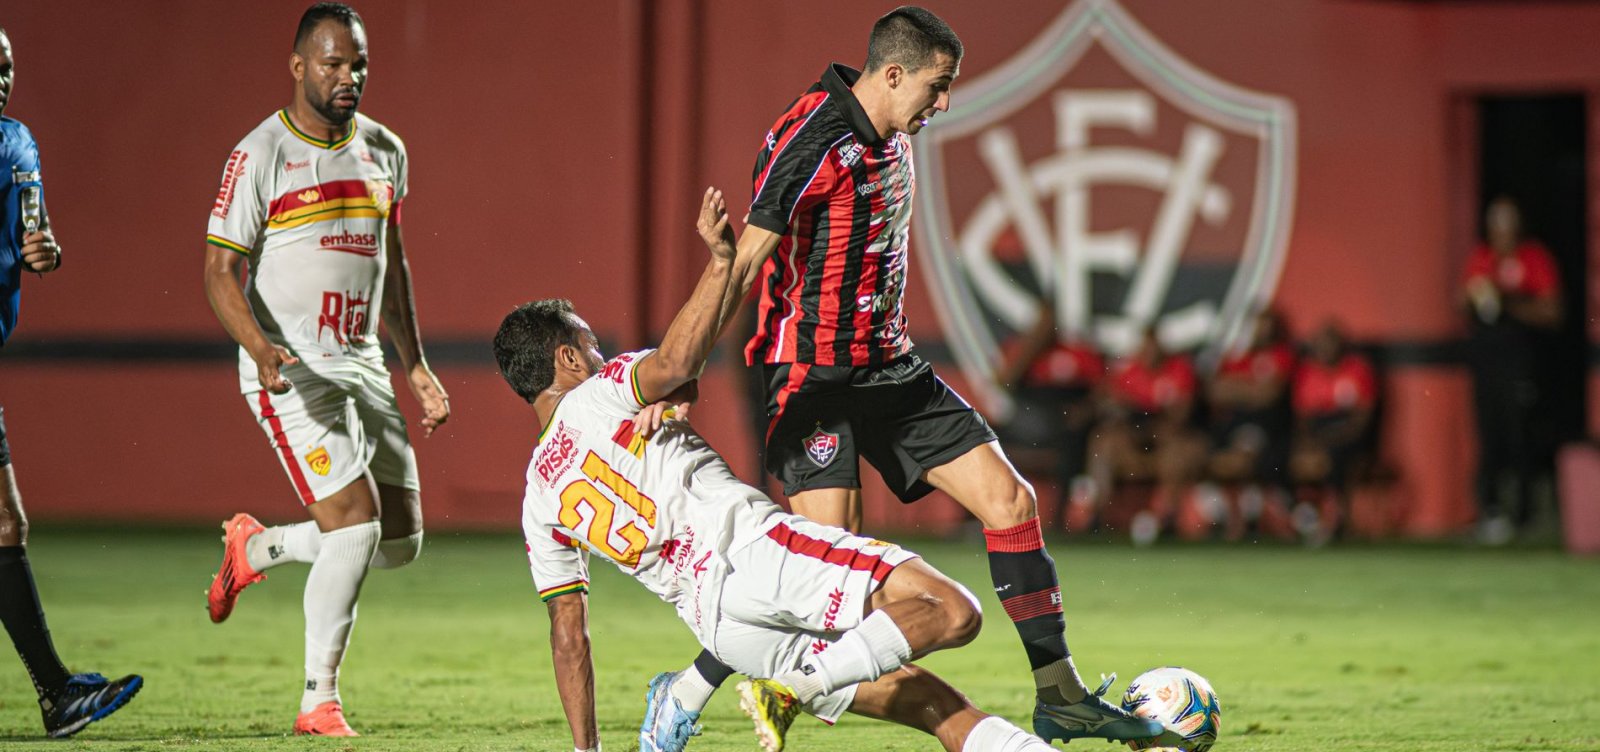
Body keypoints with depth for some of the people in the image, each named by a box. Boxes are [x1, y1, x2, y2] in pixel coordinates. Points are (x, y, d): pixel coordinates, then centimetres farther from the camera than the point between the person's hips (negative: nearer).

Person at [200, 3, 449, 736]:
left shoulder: (384, 151, 10)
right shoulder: (259, 157, -9)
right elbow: (222, 270, -11)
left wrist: (415, 365, 18)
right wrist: (260, 348, -27)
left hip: (362, 365, 7)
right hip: (292, 372, -7)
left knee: (401, 542, 4)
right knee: (355, 522, -17)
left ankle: (255, 549, 28)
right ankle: (319, 702, -5)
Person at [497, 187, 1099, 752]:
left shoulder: (537, 504, 21)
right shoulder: (599, 393, 6)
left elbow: (567, 632, 16)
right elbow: (677, 361, -18)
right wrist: (723, 261, -12)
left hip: (714, 624, 7)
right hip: (754, 547, -7)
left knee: (917, 697, 13)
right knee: (952, 612, -17)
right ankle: (795, 688, -23)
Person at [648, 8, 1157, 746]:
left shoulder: (892, 140, 10)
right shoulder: (813, 139, -18)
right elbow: (745, 263, -23)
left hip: (890, 366, 9)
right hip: (816, 374, -9)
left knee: (1009, 499, 3)